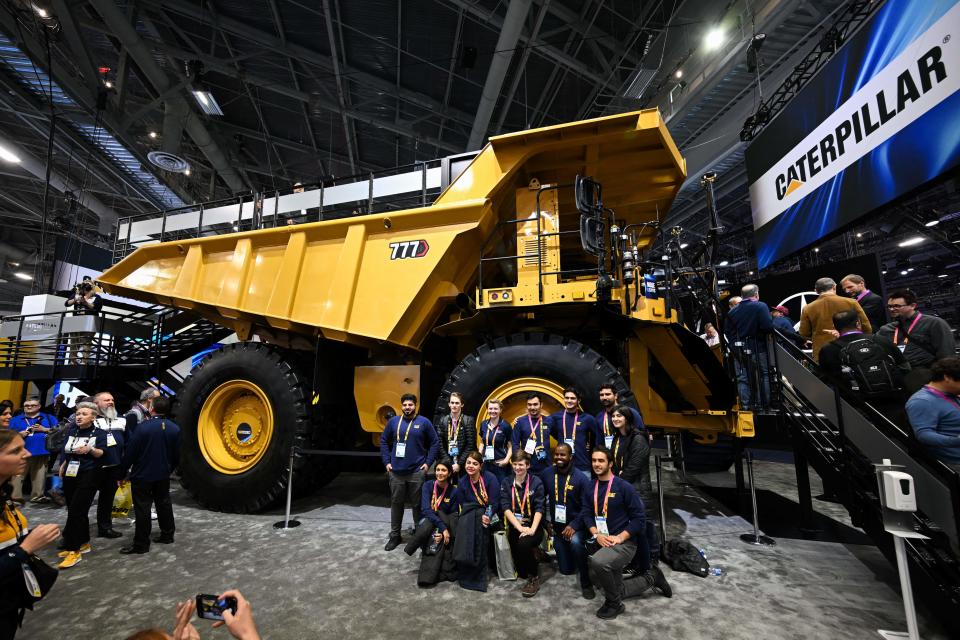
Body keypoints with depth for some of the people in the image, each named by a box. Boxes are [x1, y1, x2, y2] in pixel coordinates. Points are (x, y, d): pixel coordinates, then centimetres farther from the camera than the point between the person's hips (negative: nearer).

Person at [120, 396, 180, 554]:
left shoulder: (143, 428, -18)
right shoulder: (174, 428, -3)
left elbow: (130, 453, -15)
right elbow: (176, 454, 6)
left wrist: (122, 473, -3)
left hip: (142, 475, -5)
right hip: (163, 475, 5)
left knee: (142, 508, 2)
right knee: (164, 504, 17)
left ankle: (141, 544, 9)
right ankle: (167, 535, 27)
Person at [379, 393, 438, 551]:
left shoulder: (424, 422, -3)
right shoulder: (393, 421, 2)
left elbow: (435, 443, 0)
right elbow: (383, 441, 9)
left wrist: (428, 462, -5)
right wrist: (386, 462, 2)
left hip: (417, 471, -2)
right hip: (396, 471, 2)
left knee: (418, 504, 8)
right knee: (396, 503, 12)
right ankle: (395, 535, 27)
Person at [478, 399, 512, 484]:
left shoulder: (506, 425, -8)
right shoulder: (483, 424, 4)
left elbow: (510, 447, -4)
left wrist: (506, 460, -17)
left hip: (500, 465, -4)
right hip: (486, 464, 4)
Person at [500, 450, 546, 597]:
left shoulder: (536, 482, 0)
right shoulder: (506, 483, 6)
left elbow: (539, 508, -8)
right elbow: (505, 507, -5)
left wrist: (532, 529, -22)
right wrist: (520, 527, -17)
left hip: (533, 525, -2)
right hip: (515, 525, 2)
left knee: (524, 543, -31)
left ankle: (534, 578, -8)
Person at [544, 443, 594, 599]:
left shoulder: (582, 479, -15)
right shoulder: (547, 476, -5)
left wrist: (573, 525, -25)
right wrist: (547, 521, 0)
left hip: (575, 526, -4)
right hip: (557, 526, 4)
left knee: (575, 542, -37)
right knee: (566, 570, 10)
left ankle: (586, 583, -16)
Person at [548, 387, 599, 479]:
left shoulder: (587, 418, -4)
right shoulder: (556, 417, 0)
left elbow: (597, 437, 8)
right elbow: (551, 432, 15)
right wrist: (563, 441, 8)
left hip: (583, 466, -1)